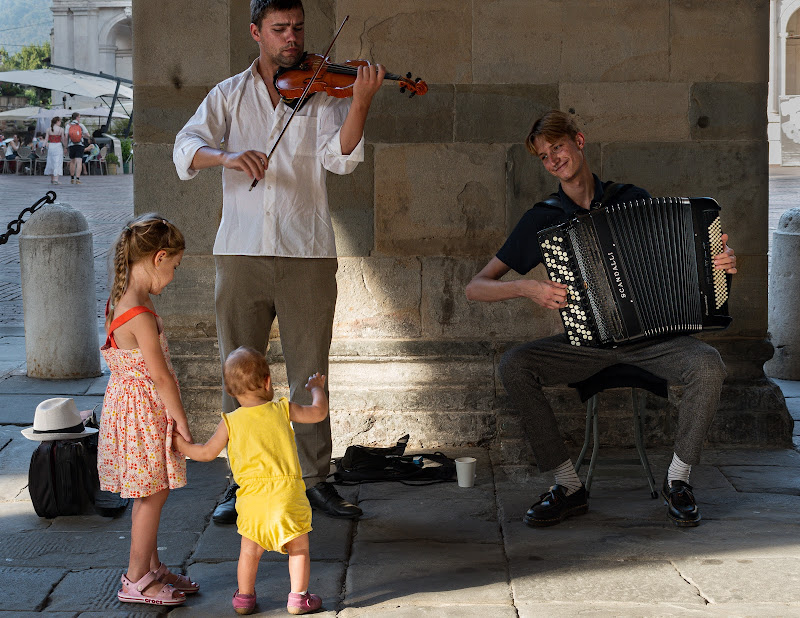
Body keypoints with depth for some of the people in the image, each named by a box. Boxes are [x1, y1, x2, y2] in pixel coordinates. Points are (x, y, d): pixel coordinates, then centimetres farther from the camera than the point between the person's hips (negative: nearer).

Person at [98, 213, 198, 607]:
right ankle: (136, 581, 12)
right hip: (144, 411, -9)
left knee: (150, 493, 19)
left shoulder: (119, 300, 4)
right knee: (152, 495, 3)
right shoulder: (141, 315, -27)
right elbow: (160, 376, -22)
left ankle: (151, 567, 31)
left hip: (127, 400, 9)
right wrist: (181, 422, -13)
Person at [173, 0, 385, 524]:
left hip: (307, 254, -1)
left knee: (310, 374, 3)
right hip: (242, 253, 1)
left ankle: (317, 479, 14)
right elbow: (187, 147, -4)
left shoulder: (321, 94, 6)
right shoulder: (230, 95, 9)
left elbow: (340, 156, -11)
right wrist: (227, 155, -25)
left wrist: (361, 102, -27)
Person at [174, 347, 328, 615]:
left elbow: (206, 453, 9)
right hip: (288, 491, -1)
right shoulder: (283, 410, 1)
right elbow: (319, 412, 13)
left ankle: (244, 596, 25)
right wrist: (316, 388, 33)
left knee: (250, 551, 16)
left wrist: (181, 445, 27)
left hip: (252, 495, 1)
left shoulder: (230, 422, 1)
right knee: (298, 548, 12)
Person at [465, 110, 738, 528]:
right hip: (586, 343, 1)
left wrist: (719, 262, -9)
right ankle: (568, 486, -16)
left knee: (707, 366, -30)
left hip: (650, 336, 0)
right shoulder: (543, 219, 3)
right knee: (514, 365, -26)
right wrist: (525, 288, -16)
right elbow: (476, 288, 3)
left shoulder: (632, 199, 5)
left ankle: (678, 479, -10)